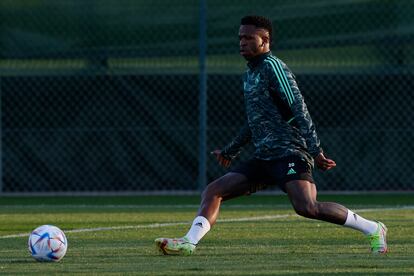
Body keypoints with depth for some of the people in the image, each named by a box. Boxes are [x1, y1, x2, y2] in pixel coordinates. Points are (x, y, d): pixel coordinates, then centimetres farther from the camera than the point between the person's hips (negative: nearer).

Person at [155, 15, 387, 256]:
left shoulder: (272, 67, -7)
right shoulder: (250, 74, 20)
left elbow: (299, 110, -14)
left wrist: (315, 150, -21)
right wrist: (231, 152, 42)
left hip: (289, 153, -9)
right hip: (264, 158, 9)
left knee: (306, 207, -26)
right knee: (213, 191, -1)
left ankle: (374, 230, -13)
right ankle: (189, 242, -10)